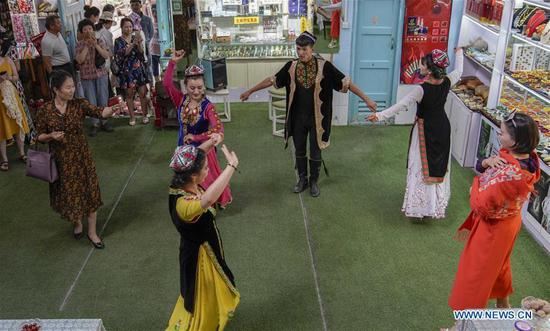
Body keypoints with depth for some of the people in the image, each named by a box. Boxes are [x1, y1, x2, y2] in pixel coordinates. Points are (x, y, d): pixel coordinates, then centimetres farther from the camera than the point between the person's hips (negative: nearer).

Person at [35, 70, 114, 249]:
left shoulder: (79, 104, -9)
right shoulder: (44, 111, -10)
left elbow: (100, 112, -25)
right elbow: (40, 136, -1)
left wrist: (114, 108, -45)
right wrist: (51, 136, -23)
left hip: (81, 156, 0)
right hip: (60, 159, 0)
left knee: (89, 191, 5)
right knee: (69, 193, 15)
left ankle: (92, 232, 21)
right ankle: (77, 222, 43)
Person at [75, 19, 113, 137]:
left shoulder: (99, 41, 2)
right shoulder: (79, 45, -1)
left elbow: (106, 56, -9)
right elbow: (79, 60, -13)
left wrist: (96, 45, -18)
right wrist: (86, 46, -15)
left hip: (101, 74, 1)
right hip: (87, 77, -1)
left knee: (103, 100, 7)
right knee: (91, 102, 2)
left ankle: (104, 122, 21)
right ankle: (95, 124, 12)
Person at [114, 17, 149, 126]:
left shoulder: (135, 38, 7)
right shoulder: (118, 41, -1)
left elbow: (141, 53, -2)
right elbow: (123, 53, -17)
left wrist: (139, 43, -18)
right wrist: (133, 43, -25)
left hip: (139, 69, 2)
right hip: (127, 70, -2)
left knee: (143, 93, 0)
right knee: (129, 94, 4)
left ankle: (145, 116, 11)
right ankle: (132, 117, 12)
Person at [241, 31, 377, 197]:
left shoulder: (324, 66, -13)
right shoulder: (291, 66, -5)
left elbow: (346, 82, -13)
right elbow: (272, 80, 5)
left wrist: (366, 99, -17)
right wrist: (250, 91, 9)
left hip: (316, 118, -2)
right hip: (298, 118, 2)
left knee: (315, 152, 9)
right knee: (299, 151, 15)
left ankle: (314, 182, 30)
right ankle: (302, 179, 35)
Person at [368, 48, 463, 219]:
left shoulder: (422, 89, -27)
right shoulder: (447, 82, -9)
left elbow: (401, 105, -29)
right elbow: (458, 71, 12)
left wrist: (380, 115, -28)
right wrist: (459, 53, 29)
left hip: (425, 129, -6)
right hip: (442, 127, 6)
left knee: (422, 166, 6)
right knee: (439, 164, 18)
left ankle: (420, 205, 14)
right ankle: (438, 203, 32)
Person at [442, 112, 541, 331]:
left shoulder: (510, 175, -37)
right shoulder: (525, 156, -9)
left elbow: (481, 205, -30)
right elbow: (482, 167, 3)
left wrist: (475, 187, -12)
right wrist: (487, 162, -19)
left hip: (493, 228, -9)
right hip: (507, 221, 9)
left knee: (475, 274, 8)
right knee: (499, 264, 31)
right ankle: (503, 303, 55)